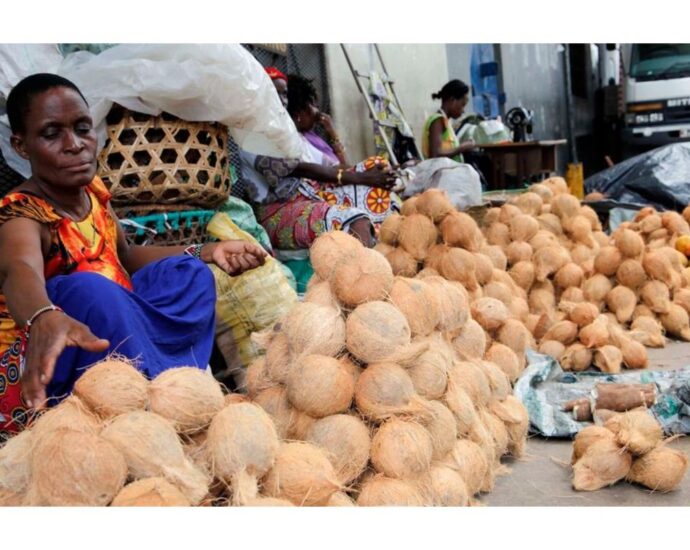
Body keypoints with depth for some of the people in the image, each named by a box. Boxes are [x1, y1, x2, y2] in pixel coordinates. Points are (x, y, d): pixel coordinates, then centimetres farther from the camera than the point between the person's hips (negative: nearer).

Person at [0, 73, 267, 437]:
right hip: (38, 372, -8)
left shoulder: (94, 191, 2)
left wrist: (205, 252, 6)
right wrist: (45, 319, -67)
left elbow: (125, 257, 18)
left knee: (188, 272, 2)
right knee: (89, 290, -34)